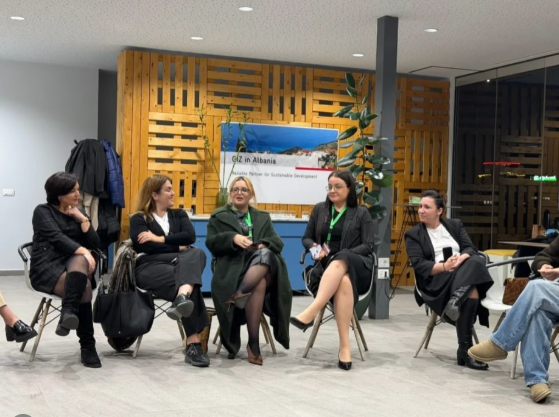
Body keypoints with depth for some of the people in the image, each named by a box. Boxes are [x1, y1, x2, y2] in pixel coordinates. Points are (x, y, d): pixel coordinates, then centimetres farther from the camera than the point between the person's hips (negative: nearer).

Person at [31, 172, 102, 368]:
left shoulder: (78, 213, 19)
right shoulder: (43, 211, 3)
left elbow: (95, 244, 9)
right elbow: (56, 237, -16)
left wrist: (83, 219, -2)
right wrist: (83, 251, -29)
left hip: (73, 263, 4)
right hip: (47, 267, -4)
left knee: (80, 261, -36)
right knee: (84, 288, -34)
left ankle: (69, 313, -47)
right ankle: (87, 347, -30)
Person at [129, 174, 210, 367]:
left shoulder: (179, 214, 26)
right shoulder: (138, 219, 13)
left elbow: (190, 236, 4)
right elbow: (146, 248, -6)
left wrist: (161, 239, -4)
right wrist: (177, 247, -2)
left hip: (179, 263, 4)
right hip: (150, 267, -4)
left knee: (197, 253, -34)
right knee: (186, 283, -35)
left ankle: (182, 298, -61)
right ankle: (194, 343, -42)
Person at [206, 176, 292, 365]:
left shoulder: (263, 217, 28)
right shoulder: (218, 216, 20)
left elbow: (278, 242, 13)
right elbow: (211, 243, 4)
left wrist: (264, 245, -12)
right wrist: (233, 238, -15)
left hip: (262, 265, 3)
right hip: (232, 268, -2)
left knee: (265, 256, -38)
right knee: (259, 284, -38)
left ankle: (239, 297, -46)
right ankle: (253, 343, -38)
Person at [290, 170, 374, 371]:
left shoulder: (361, 213, 10)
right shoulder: (319, 209, 18)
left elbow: (368, 246, 1)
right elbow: (306, 238, 21)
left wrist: (344, 254, -14)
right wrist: (315, 247, -3)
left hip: (356, 266, -1)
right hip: (327, 266, 1)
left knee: (340, 260, -41)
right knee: (344, 281, -38)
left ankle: (310, 313, -54)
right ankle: (345, 346, -44)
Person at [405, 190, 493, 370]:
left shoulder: (455, 225, 20)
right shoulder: (413, 234, 11)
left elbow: (471, 249, 7)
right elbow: (419, 265, -3)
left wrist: (461, 259, -18)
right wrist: (444, 266, -21)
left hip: (464, 271, 4)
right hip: (435, 280, -3)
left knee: (476, 261, -33)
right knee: (472, 292, -35)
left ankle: (456, 300, -49)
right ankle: (464, 350, -37)